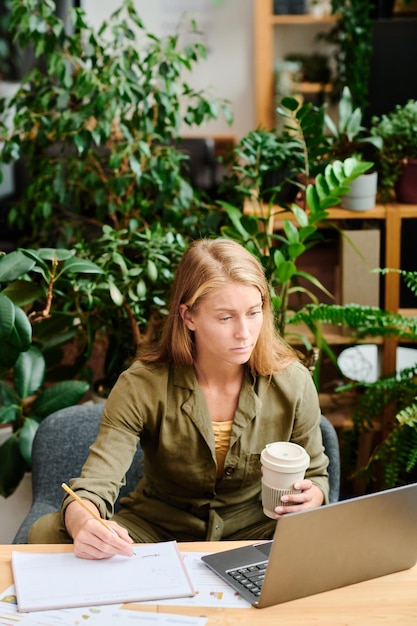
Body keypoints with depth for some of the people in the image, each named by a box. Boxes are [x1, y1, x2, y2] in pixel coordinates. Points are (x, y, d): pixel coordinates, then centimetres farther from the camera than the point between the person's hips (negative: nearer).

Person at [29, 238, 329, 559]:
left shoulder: (292, 382, -11)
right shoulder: (142, 386, -17)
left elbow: (316, 475, 5)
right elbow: (95, 485, -23)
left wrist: (308, 498, -21)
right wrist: (83, 524, -48)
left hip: (253, 532, 0)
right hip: (157, 529, 0)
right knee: (47, 532, -23)